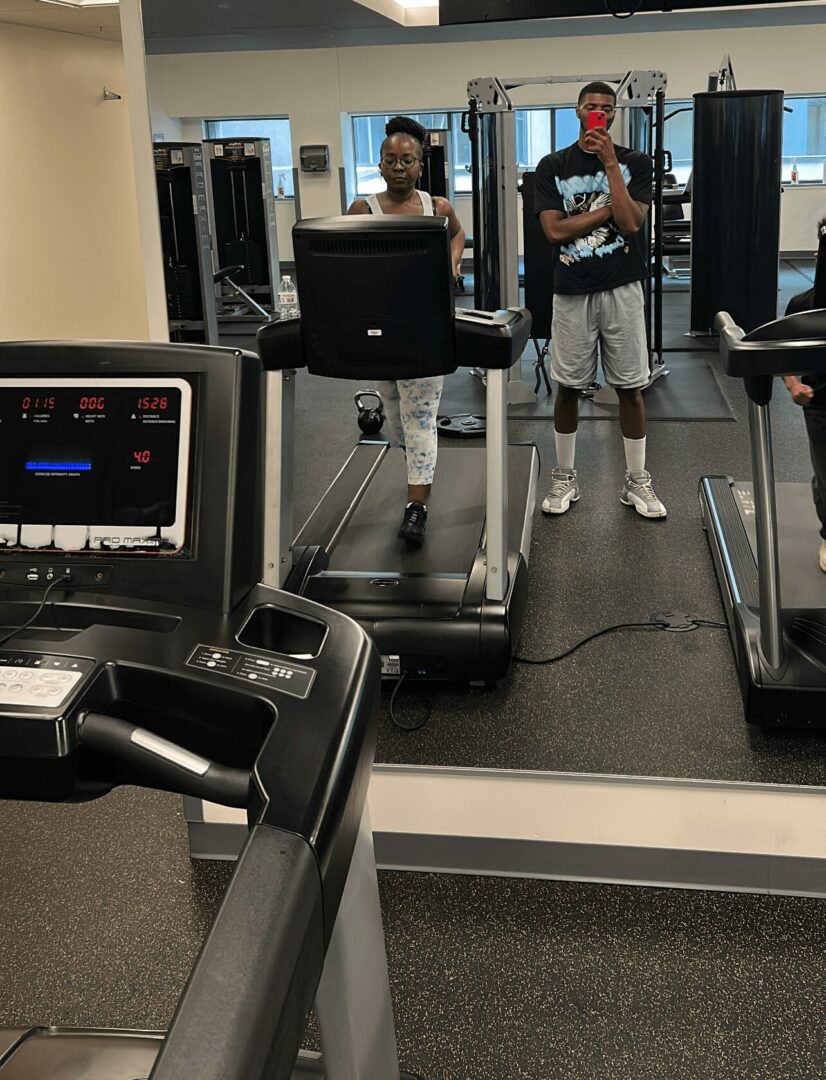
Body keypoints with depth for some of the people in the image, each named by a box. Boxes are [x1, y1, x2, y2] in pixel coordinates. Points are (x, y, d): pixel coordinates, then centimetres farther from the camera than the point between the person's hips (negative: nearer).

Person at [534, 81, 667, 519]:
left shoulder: (635, 163, 4)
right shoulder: (553, 166, 4)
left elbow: (631, 222, -10)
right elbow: (555, 229, -7)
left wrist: (610, 164, -12)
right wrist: (610, 208, -8)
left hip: (622, 289, 0)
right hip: (572, 291, 0)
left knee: (630, 387, 4)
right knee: (568, 387, 6)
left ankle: (637, 481, 15)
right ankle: (564, 478, 20)